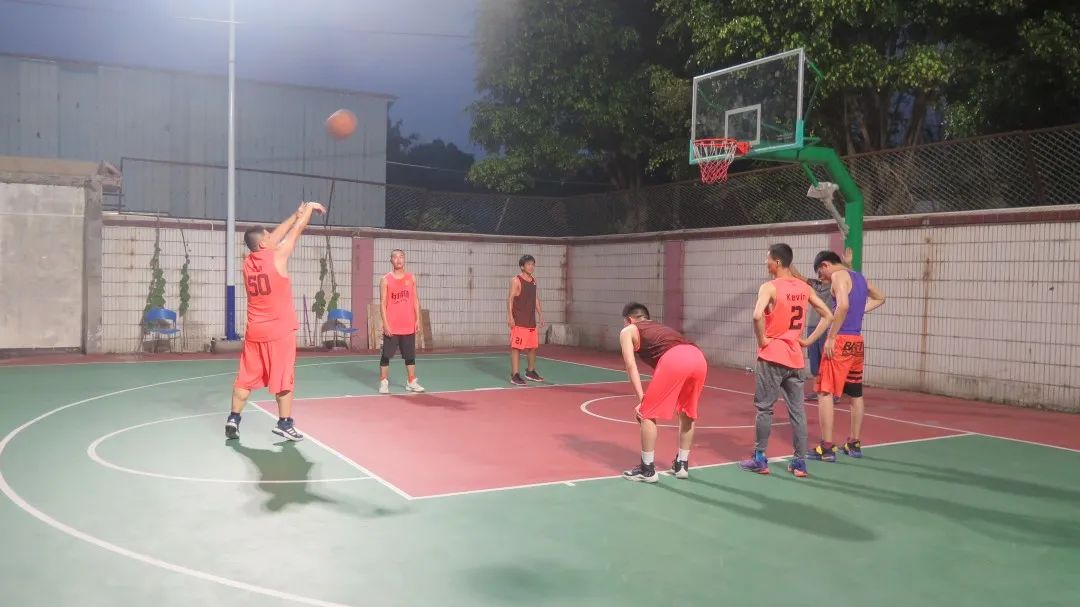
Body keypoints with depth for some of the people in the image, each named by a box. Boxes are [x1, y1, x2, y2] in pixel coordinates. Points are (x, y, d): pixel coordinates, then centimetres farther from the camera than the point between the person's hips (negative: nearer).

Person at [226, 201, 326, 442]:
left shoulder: (248, 261, 5)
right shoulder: (277, 256, -13)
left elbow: (274, 237, 15)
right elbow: (297, 230, -1)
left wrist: (296, 213, 18)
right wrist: (309, 208, 15)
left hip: (255, 331, 6)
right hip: (279, 331, -6)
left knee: (246, 377, 12)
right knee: (284, 379, 3)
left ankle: (233, 419, 14)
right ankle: (284, 423, 8)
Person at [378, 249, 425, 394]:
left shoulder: (411, 278, 8)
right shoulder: (386, 280, -2)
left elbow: (416, 300, 10)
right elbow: (383, 303, -5)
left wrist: (418, 319, 3)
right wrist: (385, 323, -12)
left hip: (409, 326, 3)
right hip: (391, 326, -3)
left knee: (410, 355, 9)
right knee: (386, 355, 0)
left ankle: (412, 382, 18)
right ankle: (384, 383, 8)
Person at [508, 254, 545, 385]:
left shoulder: (534, 280, 13)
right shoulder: (516, 280, -8)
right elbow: (510, 299, -11)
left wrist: (540, 314, 17)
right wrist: (510, 316, -19)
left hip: (531, 320, 8)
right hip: (519, 321, -8)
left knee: (533, 346, 14)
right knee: (516, 347, -6)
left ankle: (530, 372, 29)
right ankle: (515, 375, -4)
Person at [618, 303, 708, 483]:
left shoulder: (628, 331, 24)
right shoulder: (660, 327, 42)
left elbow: (631, 364, 9)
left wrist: (641, 398, 4)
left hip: (674, 360, -6)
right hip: (698, 358, 7)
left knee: (648, 414, 9)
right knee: (687, 413, 25)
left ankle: (647, 469, 13)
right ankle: (682, 465, 34)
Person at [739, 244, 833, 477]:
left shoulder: (770, 287, -11)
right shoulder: (804, 288, 8)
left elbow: (758, 315, -29)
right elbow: (828, 315, 13)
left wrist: (762, 339, -14)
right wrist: (808, 340, 10)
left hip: (772, 355, -6)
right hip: (795, 357, 6)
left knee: (764, 408, 4)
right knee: (797, 411, 8)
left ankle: (759, 460, 9)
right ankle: (800, 462, 11)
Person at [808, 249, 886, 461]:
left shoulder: (839, 275, -9)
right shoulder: (860, 277, 17)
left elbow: (843, 305, -24)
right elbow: (880, 298, 33)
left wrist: (830, 337, -21)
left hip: (841, 340, -9)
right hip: (857, 341, 9)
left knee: (825, 393, -6)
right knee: (856, 394, 16)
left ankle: (826, 447, -7)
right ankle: (854, 443, 25)